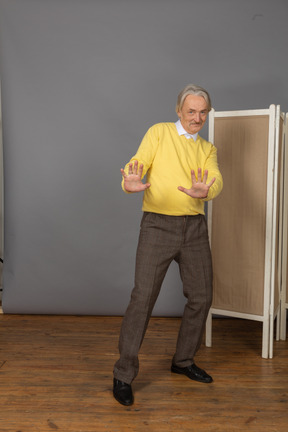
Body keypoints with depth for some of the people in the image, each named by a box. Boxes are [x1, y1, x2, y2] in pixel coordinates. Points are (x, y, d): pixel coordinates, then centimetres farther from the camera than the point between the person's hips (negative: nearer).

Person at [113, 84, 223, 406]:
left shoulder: (208, 149, 13)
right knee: (143, 296, -8)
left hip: (195, 227, 5)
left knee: (201, 297, 8)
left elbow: (217, 181, -7)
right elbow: (137, 165, -10)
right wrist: (131, 184, -36)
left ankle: (183, 361, 29)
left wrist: (204, 191, -33)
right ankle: (124, 374, 5)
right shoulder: (159, 132, 3)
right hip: (158, 225, -4)